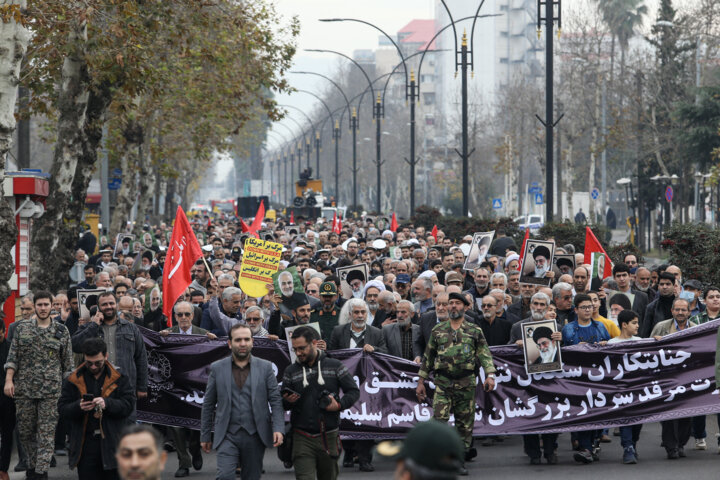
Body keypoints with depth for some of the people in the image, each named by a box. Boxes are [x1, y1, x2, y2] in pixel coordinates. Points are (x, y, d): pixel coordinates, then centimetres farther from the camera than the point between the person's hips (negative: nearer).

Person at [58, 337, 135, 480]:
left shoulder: (118, 378, 4)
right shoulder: (74, 380, 6)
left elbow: (129, 404, -4)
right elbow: (62, 408, 2)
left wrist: (107, 404, -21)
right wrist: (78, 407, -19)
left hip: (112, 441, -1)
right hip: (85, 444, 1)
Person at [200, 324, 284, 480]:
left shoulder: (265, 367, 5)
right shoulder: (217, 368, 5)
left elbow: (275, 400, 3)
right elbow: (208, 405, 10)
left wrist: (278, 428, -11)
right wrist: (205, 436, 9)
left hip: (255, 436, 1)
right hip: (227, 436, -1)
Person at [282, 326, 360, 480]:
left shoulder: (335, 366, 3)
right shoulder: (291, 372, 7)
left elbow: (354, 391, 7)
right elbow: (282, 405, 10)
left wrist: (340, 405, -11)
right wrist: (287, 401, -13)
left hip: (329, 437, 0)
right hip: (302, 438, 0)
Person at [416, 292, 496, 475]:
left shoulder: (475, 331, 7)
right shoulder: (438, 331, 11)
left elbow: (484, 354, 1)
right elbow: (428, 357, 15)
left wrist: (490, 375, -15)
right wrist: (421, 381, 13)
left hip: (466, 383, 0)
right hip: (443, 383, 0)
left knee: (465, 424, 3)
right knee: (439, 420, -15)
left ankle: (460, 461, 12)